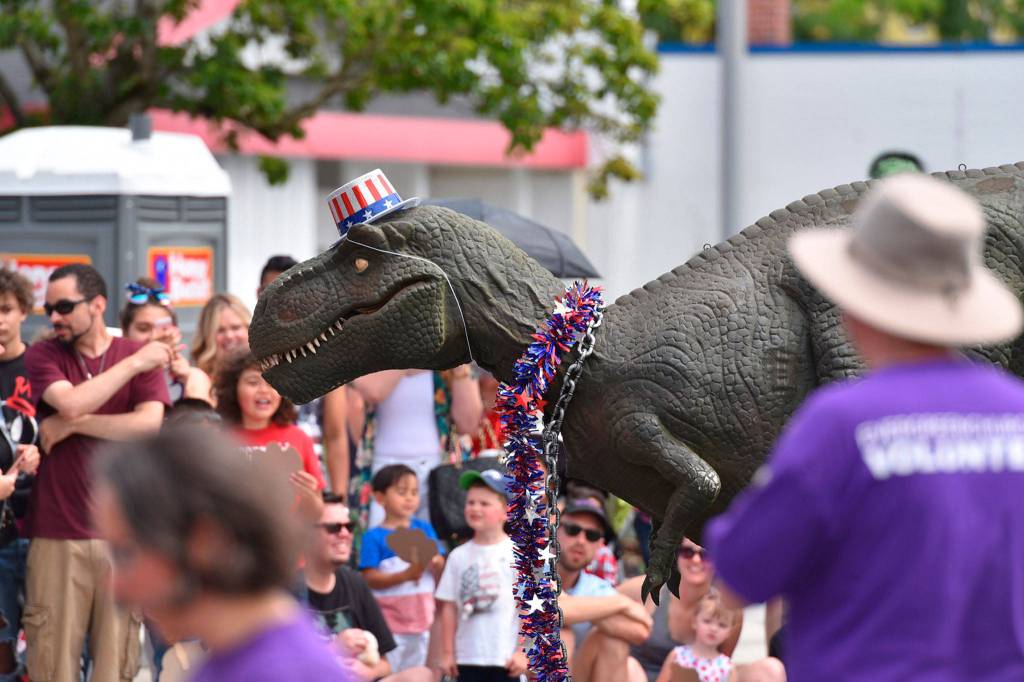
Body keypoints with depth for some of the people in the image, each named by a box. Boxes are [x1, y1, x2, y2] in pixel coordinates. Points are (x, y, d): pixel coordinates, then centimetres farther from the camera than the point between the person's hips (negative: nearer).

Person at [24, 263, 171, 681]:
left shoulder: (140, 355, 6)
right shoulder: (42, 356, 5)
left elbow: (150, 423, -9)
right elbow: (70, 402, -14)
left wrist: (72, 424, -9)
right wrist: (134, 364, -8)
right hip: (56, 534, 0)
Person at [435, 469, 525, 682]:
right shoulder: (459, 556, 6)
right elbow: (450, 607, 8)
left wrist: (523, 652, -9)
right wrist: (447, 652, 5)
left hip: (505, 657, -4)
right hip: (467, 657, 4)